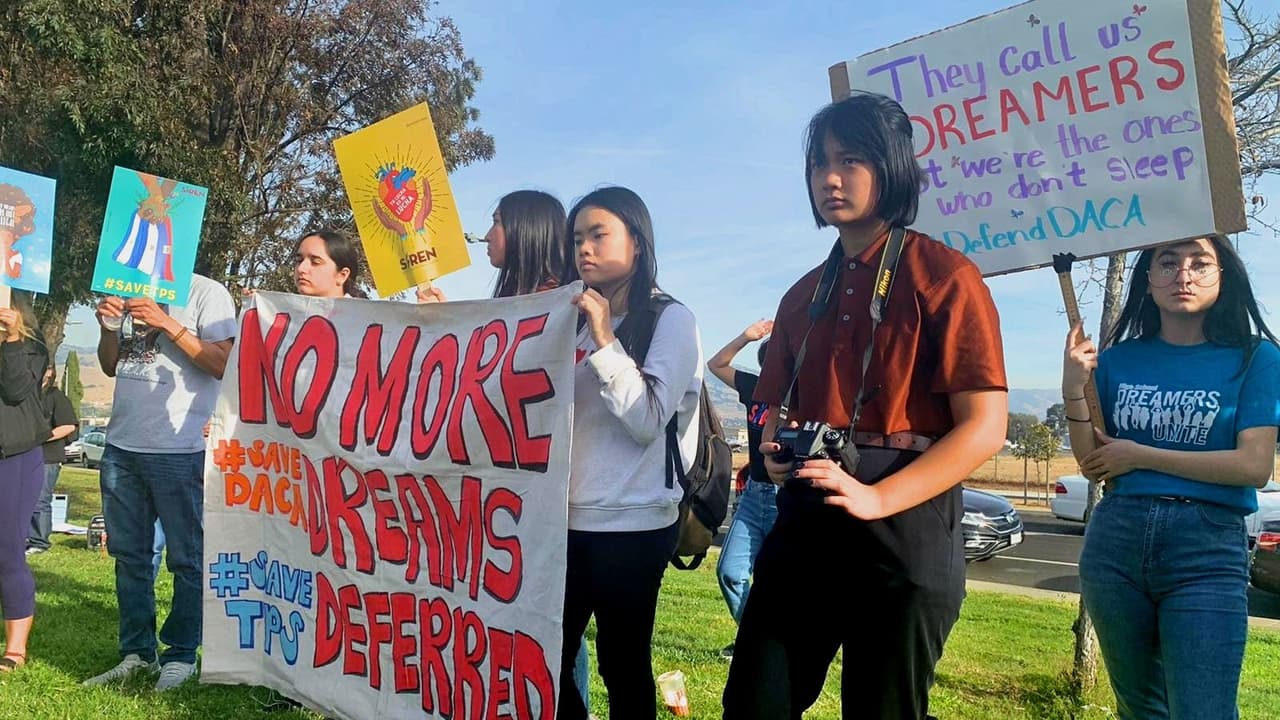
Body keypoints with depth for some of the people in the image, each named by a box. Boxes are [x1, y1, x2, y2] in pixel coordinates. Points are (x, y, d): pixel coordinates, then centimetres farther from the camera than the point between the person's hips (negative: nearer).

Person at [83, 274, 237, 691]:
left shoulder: (206, 293, -2)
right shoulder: (132, 292, 17)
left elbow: (221, 365, -11)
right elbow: (111, 366, 21)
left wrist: (167, 324, -16)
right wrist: (108, 327, 3)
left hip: (179, 451, -7)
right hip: (121, 446, 7)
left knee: (185, 559, 1)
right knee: (129, 555, 11)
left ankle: (181, 655, 10)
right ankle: (136, 653, 21)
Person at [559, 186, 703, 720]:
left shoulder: (671, 320, -4)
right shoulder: (577, 320, 15)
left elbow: (647, 420, -15)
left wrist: (605, 339, -17)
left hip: (631, 525, -6)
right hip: (566, 519, 6)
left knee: (623, 664, 4)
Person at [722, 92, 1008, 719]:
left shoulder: (943, 276, -5)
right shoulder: (804, 296, 14)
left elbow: (984, 426, -12)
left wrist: (877, 499, -22)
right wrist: (775, 450, 0)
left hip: (902, 525, -5)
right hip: (803, 524, 6)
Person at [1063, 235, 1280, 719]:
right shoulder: (1118, 361, 8)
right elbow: (1092, 465, 6)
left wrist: (1140, 455, -9)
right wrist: (1074, 387, -8)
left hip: (1207, 551, -3)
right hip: (1115, 539, 3)